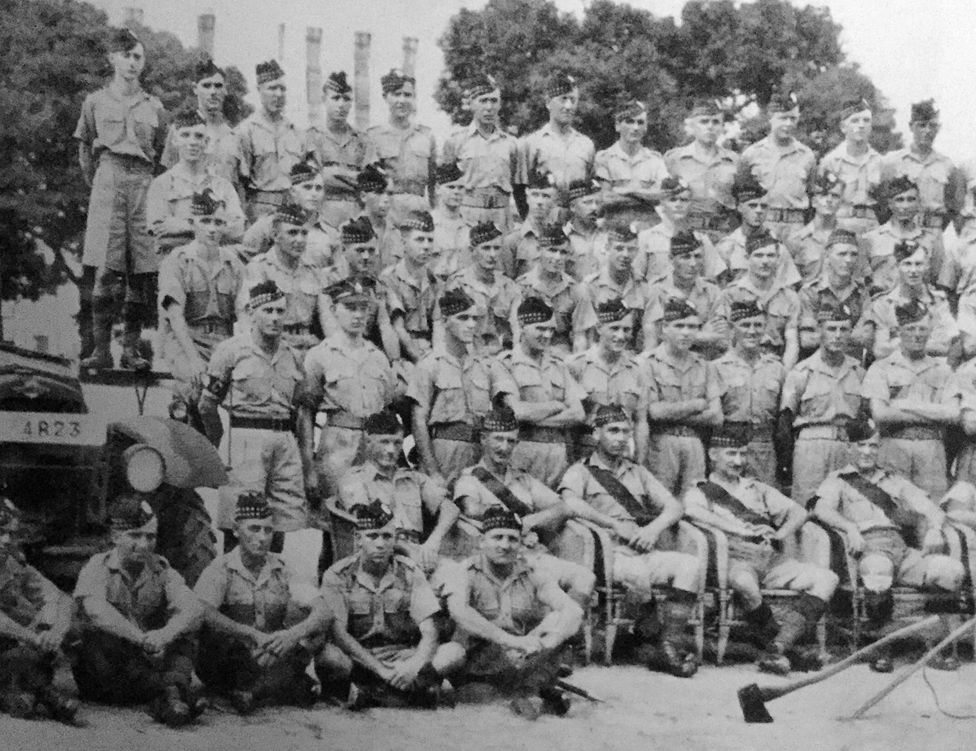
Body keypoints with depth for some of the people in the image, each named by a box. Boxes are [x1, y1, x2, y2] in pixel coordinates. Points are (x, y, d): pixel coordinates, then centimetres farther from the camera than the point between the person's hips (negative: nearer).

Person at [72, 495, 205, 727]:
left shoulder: (161, 571, 6)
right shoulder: (97, 568, -2)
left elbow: (193, 608, -13)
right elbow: (96, 611, -24)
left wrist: (166, 634, -35)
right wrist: (141, 639, -38)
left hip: (147, 665, 3)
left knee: (182, 635, -16)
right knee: (100, 638, -31)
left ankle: (174, 687, -43)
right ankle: (164, 694, -36)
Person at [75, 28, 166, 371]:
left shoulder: (154, 107, 15)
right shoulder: (96, 102, 12)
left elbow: (164, 154, 19)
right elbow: (84, 149, 18)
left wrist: (156, 188, 11)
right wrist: (96, 183, 12)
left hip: (145, 184, 2)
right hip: (108, 179, -2)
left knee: (143, 272, -4)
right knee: (105, 269, -11)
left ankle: (131, 348, 2)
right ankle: (100, 349, -10)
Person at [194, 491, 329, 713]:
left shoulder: (282, 570, 7)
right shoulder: (220, 569, -3)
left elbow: (322, 613, -5)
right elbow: (201, 612, -23)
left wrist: (294, 634, -26)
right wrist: (253, 635, -31)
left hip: (273, 659, 3)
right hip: (226, 668, -3)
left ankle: (256, 690, -26)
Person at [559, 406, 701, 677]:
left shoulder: (638, 473, 28)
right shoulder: (580, 472, 12)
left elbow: (674, 506, 18)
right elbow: (570, 503, -11)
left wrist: (655, 527, -4)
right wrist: (616, 524, -16)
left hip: (647, 552, 5)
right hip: (610, 555, -5)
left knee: (690, 564, -24)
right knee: (637, 573, -37)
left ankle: (668, 648, -27)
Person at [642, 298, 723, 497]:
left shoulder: (704, 366, 13)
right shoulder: (648, 363, -2)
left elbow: (716, 416, 5)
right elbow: (654, 411, -13)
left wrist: (672, 413, -5)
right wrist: (697, 405, -2)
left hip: (695, 448, 4)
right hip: (659, 445, -4)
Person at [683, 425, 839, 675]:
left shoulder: (756, 489, 28)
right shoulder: (699, 493, 13)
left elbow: (798, 511, 19)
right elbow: (692, 511, -13)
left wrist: (782, 532, -4)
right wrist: (740, 529, -18)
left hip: (774, 560, 5)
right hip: (736, 560, -5)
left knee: (826, 579, -19)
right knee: (744, 583, -40)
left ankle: (778, 648, -32)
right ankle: (779, 645, -20)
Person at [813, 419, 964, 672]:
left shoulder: (894, 480, 30)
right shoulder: (838, 480, 18)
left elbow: (930, 508, 18)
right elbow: (822, 509, -4)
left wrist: (934, 528, -7)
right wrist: (850, 527, -24)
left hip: (902, 550, 4)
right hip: (866, 549, -4)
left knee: (953, 570, -24)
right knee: (879, 569, -41)